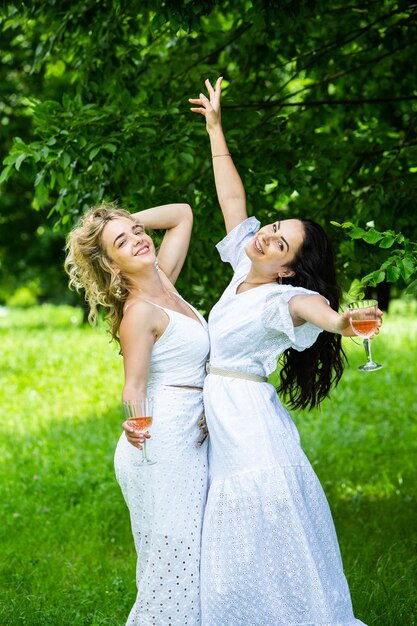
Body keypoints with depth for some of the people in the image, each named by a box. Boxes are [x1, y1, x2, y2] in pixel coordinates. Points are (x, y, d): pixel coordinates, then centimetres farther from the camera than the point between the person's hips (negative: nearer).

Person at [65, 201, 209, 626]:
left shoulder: (163, 283, 9)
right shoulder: (139, 312, -14)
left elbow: (182, 215, 19)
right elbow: (134, 386, -17)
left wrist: (128, 221, 8)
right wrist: (133, 425, -37)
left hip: (187, 443, 8)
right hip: (163, 445, -8)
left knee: (189, 558, 9)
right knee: (174, 560, -7)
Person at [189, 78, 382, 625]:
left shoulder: (281, 298, -15)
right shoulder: (243, 273, 6)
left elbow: (310, 307, -40)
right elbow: (233, 197, 14)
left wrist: (340, 322, -63)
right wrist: (215, 128, 19)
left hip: (249, 426, -8)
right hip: (221, 425, 8)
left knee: (266, 550, -6)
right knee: (234, 555, 12)